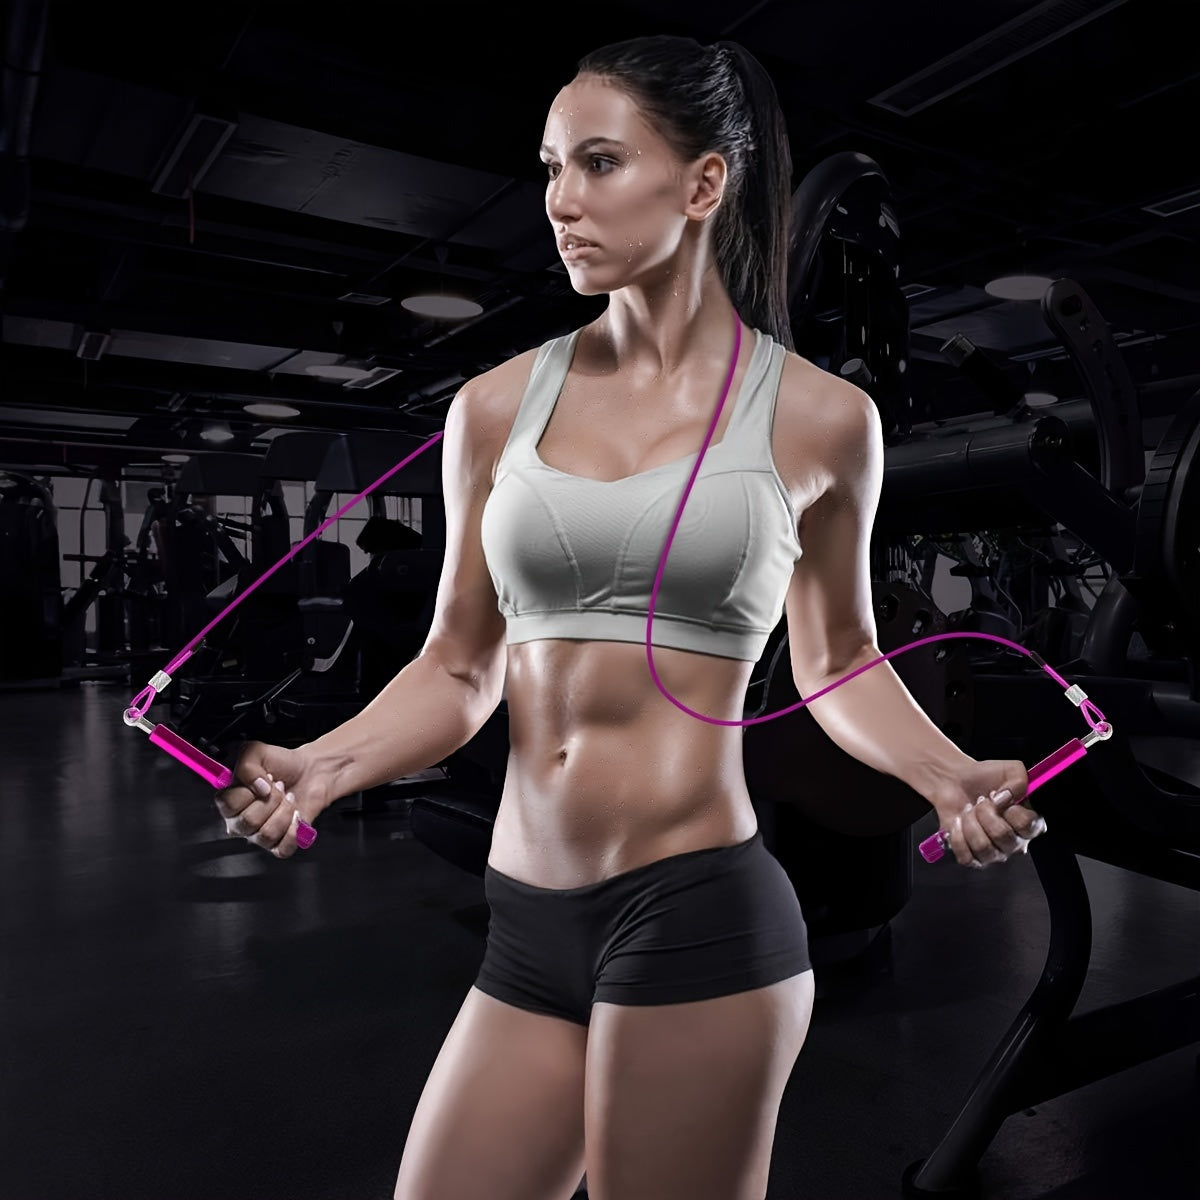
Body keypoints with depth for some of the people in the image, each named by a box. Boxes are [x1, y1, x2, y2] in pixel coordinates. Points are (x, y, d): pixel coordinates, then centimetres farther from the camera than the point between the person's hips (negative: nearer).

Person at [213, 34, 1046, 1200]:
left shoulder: (817, 416, -1)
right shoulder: (497, 406, 4)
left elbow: (838, 663, 11)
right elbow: (459, 667, 8)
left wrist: (951, 775, -6)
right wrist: (320, 767, -7)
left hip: (698, 912, -3)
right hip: (526, 928, 4)